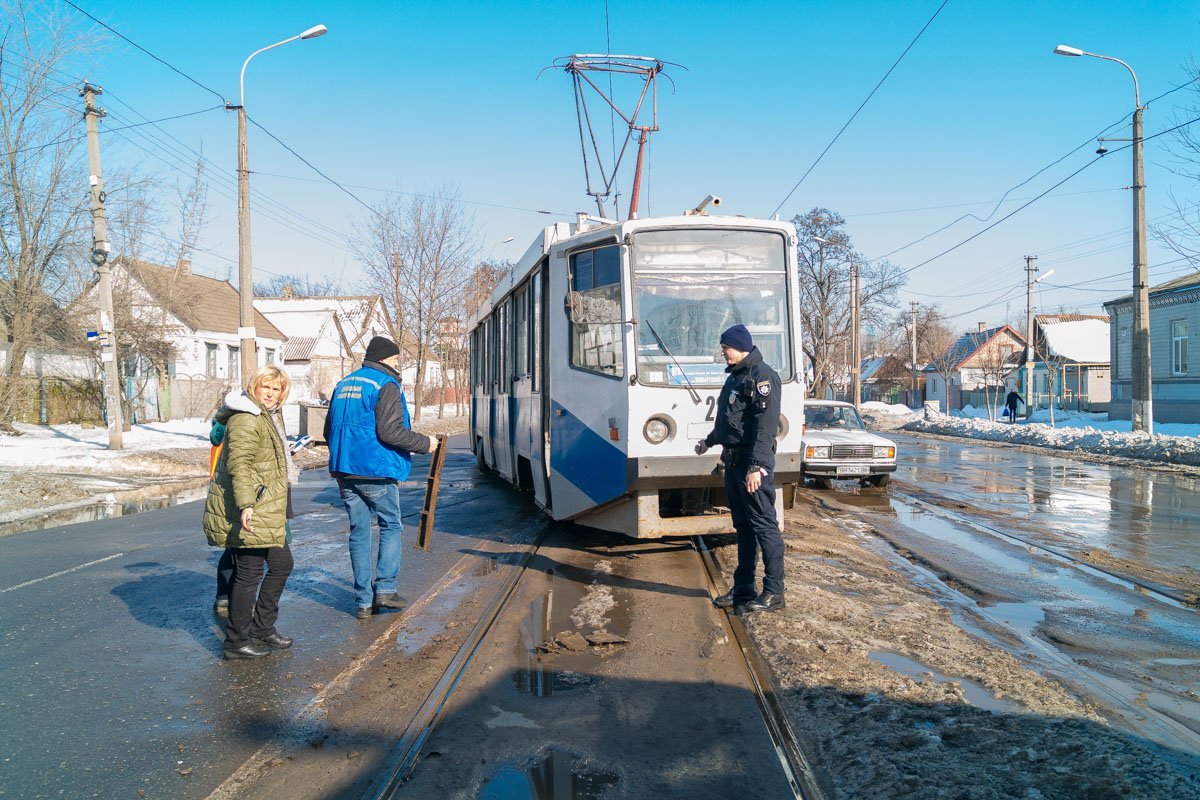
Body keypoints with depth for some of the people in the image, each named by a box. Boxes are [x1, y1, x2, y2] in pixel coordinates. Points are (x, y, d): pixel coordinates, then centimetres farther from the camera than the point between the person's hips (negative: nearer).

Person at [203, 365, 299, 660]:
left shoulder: (270, 416, 17)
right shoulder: (245, 420, -17)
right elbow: (239, 464, -27)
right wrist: (246, 504, -34)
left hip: (265, 510, 11)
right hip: (248, 512, -11)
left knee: (282, 564, 15)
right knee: (249, 574, -4)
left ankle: (262, 629, 27)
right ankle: (237, 642, 7)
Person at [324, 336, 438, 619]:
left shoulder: (343, 385, 15)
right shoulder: (385, 386, -9)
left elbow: (329, 430, 19)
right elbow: (390, 431, -19)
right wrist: (424, 444, -8)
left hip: (343, 470, 7)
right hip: (375, 470, -6)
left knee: (359, 531, 9)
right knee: (391, 526, 10)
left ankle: (363, 601, 11)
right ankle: (385, 588, 2)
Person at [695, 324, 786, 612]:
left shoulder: (762, 375, -12)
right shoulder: (735, 376, 18)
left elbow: (766, 425, -21)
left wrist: (755, 466, -27)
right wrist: (709, 441, 45)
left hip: (753, 463, -10)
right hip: (733, 461, 10)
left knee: (764, 525, -5)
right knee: (743, 527, 13)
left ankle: (774, 592, 0)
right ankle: (743, 588, 21)